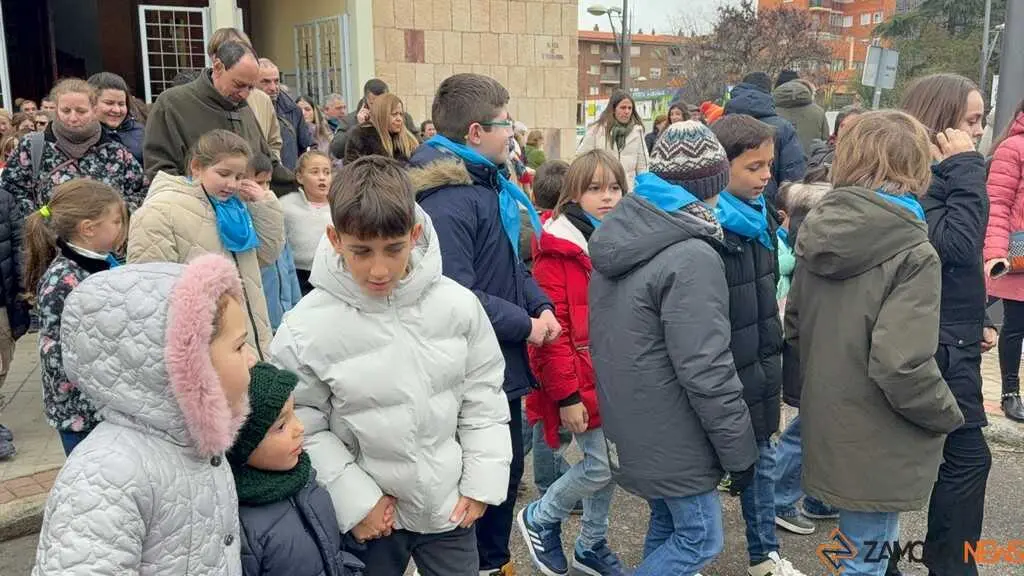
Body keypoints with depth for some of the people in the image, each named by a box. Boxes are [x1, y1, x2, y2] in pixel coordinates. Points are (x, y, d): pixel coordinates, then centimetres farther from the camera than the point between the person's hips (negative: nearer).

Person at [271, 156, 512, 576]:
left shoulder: (458, 305, -11)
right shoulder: (304, 331, -17)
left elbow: (483, 394, 0)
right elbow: (302, 428, -9)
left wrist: (482, 480, -2)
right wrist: (354, 500, -12)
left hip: (450, 505, 2)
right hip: (369, 516, -2)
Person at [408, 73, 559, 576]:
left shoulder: (490, 183, 9)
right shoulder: (446, 201, -24)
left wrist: (540, 305, -1)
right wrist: (525, 326, -18)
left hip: (502, 365, 10)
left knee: (507, 470, 23)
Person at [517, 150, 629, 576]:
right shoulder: (559, 249, -13)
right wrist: (566, 395, -19)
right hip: (583, 382, -7)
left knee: (612, 462, 13)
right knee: (601, 464, -6)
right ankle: (539, 518, 20)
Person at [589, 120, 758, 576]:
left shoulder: (618, 235, 4)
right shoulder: (692, 259, -23)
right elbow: (705, 371, -23)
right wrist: (740, 450, -12)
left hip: (630, 421, 9)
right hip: (668, 433, -9)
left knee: (668, 521, 23)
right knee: (701, 538, 8)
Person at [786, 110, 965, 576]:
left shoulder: (819, 236, 0)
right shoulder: (912, 254, -21)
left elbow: (795, 330, 7)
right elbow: (901, 366, -26)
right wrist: (948, 415, -8)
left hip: (827, 430, 7)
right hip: (876, 451, -7)